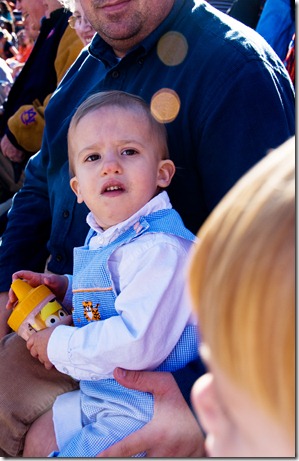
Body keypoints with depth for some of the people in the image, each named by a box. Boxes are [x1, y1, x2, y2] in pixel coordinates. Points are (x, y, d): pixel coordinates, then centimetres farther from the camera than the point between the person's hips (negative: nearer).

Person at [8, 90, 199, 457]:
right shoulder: (102, 237, 4)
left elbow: (138, 343, -36)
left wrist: (60, 344, -22)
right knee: (38, 438, 22)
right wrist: (64, 289, 4)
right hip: (97, 396, 9)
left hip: (143, 414, -9)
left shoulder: (160, 248, -28)